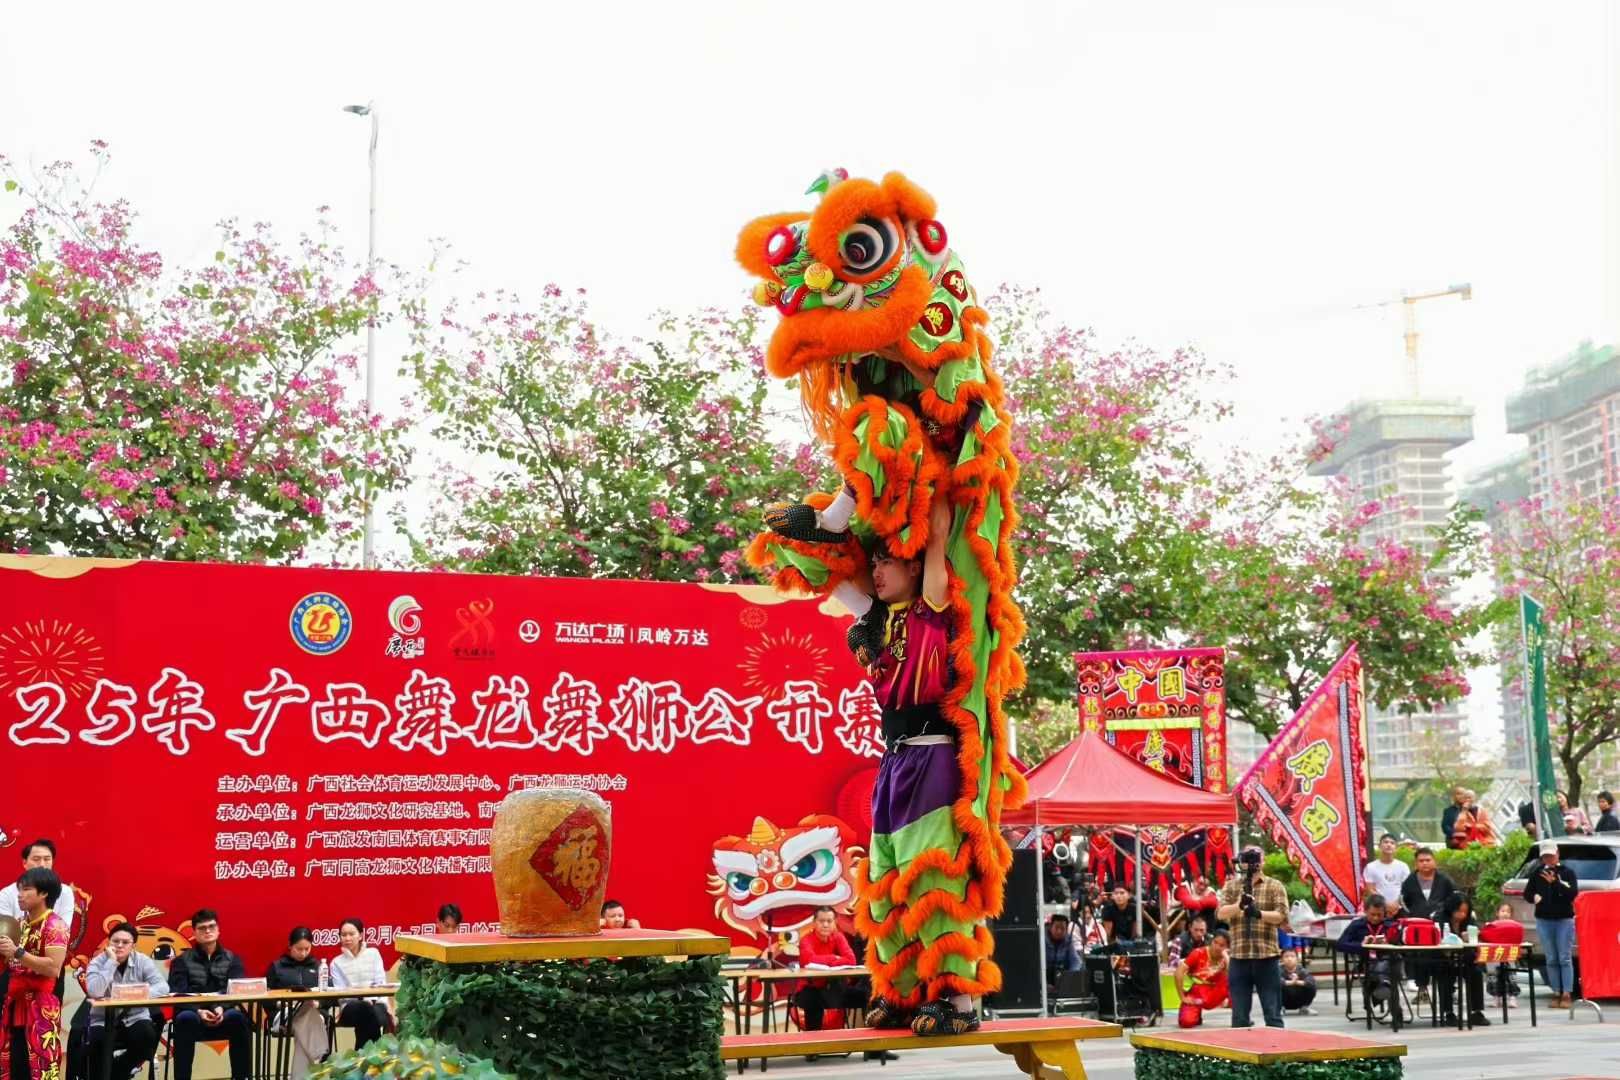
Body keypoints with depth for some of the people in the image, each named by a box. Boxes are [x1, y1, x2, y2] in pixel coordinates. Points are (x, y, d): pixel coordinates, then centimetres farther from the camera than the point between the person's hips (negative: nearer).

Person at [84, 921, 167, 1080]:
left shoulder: (142, 961, 1)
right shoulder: (98, 963, -3)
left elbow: (163, 986, -11)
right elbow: (94, 992, -23)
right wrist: (111, 962, -19)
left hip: (134, 1019, 2)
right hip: (104, 1022, -2)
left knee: (147, 1035, -29)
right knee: (98, 1040, -33)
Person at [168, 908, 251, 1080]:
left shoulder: (232, 959, 14)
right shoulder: (182, 961, 11)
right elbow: (177, 995, -3)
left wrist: (222, 1008, -23)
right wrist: (198, 1011, -23)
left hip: (224, 1018, 1)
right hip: (194, 1017, -1)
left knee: (238, 1016, -35)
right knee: (185, 1018, -37)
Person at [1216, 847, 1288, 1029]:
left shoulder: (1275, 886, 5)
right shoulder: (1231, 886, 10)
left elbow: (1282, 915, -6)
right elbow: (1220, 913, -2)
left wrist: (1259, 913, -23)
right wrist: (1239, 905, -21)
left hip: (1267, 956, -2)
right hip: (1239, 957, 2)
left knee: (1273, 1013, 2)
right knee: (1239, 1016, 7)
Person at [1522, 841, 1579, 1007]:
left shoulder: (1567, 872, 1)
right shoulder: (1538, 873, 9)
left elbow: (1573, 893, -10)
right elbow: (1527, 894, 14)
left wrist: (1555, 882, -20)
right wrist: (1534, 897, -7)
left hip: (1564, 920, -3)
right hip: (1544, 920, 3)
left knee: (1565, 958, -4)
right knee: (1551, 959, 4)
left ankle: (1567, 994, -3)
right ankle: (1556, 993, 7)